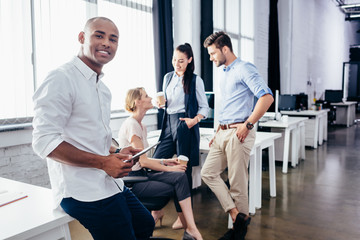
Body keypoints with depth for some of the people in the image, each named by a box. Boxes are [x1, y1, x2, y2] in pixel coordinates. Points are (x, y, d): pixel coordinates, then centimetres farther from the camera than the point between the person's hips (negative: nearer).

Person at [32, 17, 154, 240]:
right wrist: (103, 162, -22)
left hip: (112, 184, 9)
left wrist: (117, 153, 5)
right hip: (84, 192, -9)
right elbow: (44, 141, -21)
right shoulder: (61, 79, -14)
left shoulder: (102, 88, 15)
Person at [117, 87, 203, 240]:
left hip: (141, 174, 8)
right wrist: (169, 169, -10)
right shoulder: (131, 125, -15)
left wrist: (165, 161, 7)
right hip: (132, 180, -8)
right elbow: (143, 161, -17)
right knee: (176, 188, -18)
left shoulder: (141, 126, 15)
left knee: (180, 176, -13)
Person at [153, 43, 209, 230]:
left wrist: (195, 120, -18)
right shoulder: (167, 77, 13)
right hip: (168, 124, 5)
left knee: (184, 170, 1)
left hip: (185, 125, -5)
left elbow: (204, 107, 0)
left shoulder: (195, 80, -2)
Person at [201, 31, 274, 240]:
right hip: (223, 132, 9)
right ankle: (235, 213, 9)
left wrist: (248, 124, -19)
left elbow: (267, 97, -20)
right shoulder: (224, 73, 19)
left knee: (237, 182, -1)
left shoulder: (244, 69, -9)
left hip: (238, 133, -9)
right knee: (208, 172, 5)